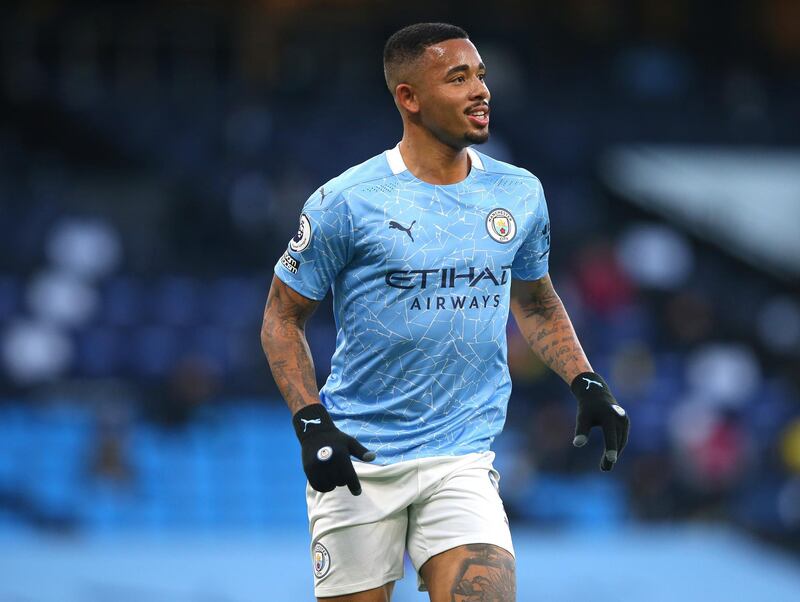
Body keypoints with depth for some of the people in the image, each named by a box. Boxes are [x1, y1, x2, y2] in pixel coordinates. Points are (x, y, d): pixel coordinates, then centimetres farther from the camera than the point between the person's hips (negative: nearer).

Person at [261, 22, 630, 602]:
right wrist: (311, 423, -12)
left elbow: (535, 301, 23)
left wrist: (588, 384, 9)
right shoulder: (346, 201, -7)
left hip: (463, 461, 2)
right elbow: (282, 316, 1)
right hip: (357, 461, -2)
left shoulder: (520, 193, 7)